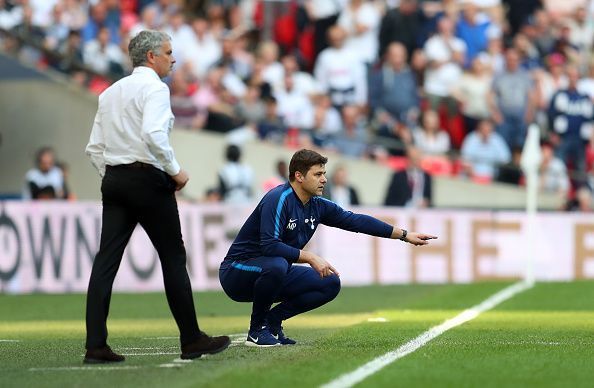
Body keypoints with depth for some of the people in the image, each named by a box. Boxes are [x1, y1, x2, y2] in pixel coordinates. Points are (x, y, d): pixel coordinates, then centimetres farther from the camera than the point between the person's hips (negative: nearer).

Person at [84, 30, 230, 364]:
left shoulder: (111, 92, 17)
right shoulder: (154, 88, -7)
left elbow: (95, 148, 15)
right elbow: (154, 134, -23)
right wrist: (175, 171, -13)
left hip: (114, 178, 7)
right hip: (148, 179, -7)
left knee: (107, 259, -1)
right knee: (173, 258, 3)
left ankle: (96, 346, -7)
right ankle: (192, 340, 8)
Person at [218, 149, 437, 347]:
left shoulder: (317, 206, 4)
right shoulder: (279, 199, -22)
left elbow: (355, 221, 8)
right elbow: (270, 246, -31)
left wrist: (404, 235, 7)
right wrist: (309, 257, -30)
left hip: (274, 272, 8)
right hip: (238, 271, -8)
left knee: (330, 284, 0)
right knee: (277, 265, -39)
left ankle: (272, 320, 5)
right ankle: (257, 329, -16)